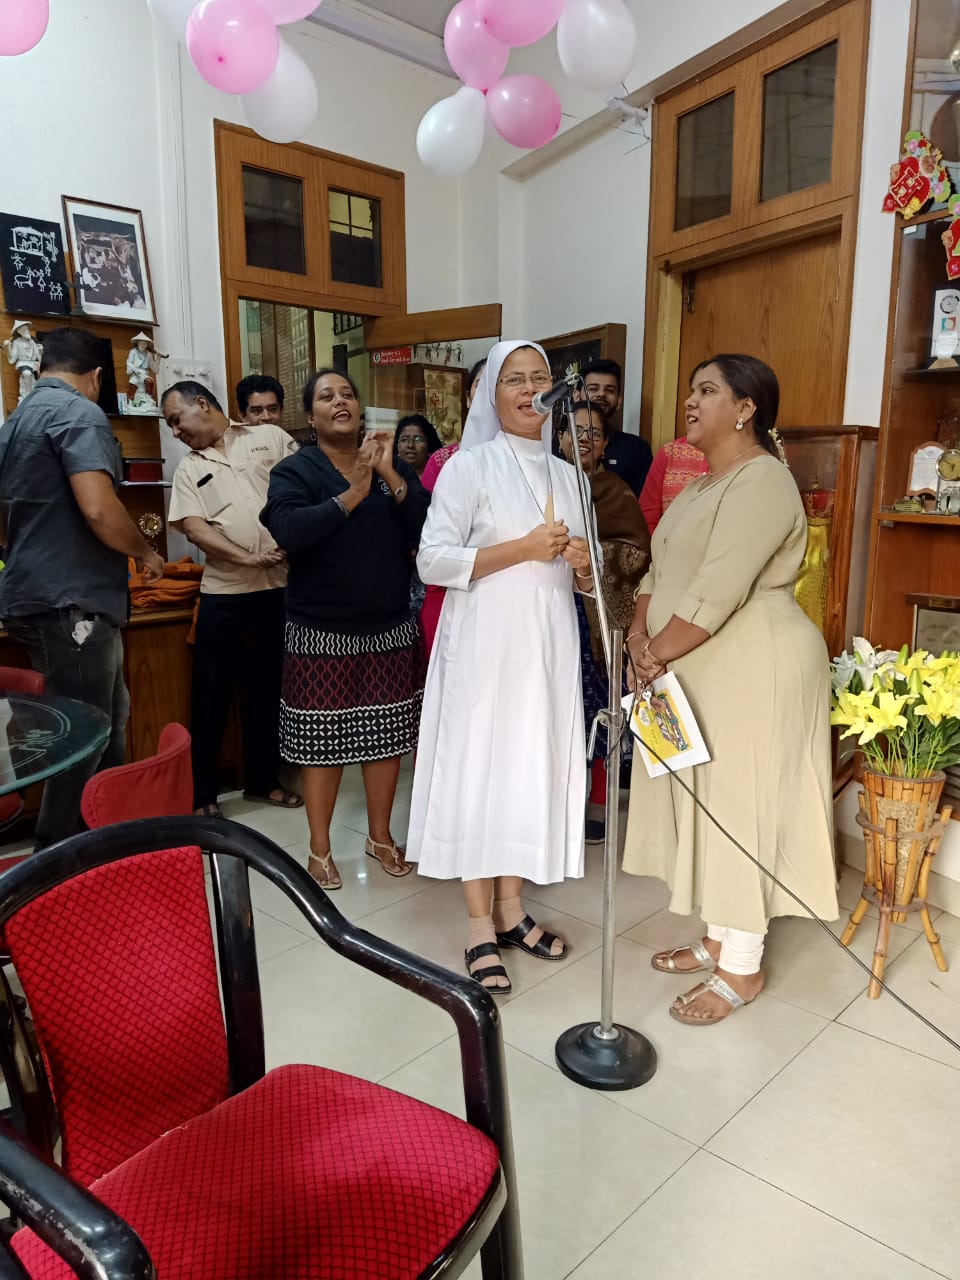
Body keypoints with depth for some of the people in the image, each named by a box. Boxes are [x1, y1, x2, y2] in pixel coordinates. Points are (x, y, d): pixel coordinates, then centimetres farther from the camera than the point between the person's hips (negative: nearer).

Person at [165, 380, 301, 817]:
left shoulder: (270, 438, 8)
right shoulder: (189, 468, 10)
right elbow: (193, 527, -3)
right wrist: (247, 558, -17)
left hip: (280, 587, 0)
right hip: (223, 595, 0)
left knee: (266, 689, 11)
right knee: (211, 694, 4)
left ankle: (263, 780, 27)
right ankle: (200, 793, 16)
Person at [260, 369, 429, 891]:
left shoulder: (393, 467, 7)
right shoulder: (294, 470, -3)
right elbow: (289, 531, -23)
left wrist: (389, 475, -16)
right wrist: (353, 494, -20)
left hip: (391, 630, 4)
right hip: (322, 633, -3)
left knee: (387, 735, 11)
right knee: (324, 740, 4)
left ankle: (380, 834, 30)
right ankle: (320, 847, 22)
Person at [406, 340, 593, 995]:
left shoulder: (568, 475, 13)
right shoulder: (469, 466, -4)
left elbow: (581, 578, 17)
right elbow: (432, 561, -12)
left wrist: (583, 566, -7)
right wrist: (522, 549, -17)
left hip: (548, 646, 5)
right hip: (484, 646, -5)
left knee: (532, 767, 9)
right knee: (479, 768, 0)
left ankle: (511, 908, 25)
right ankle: (480, 925, 13)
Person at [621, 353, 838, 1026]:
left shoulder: (761, 481, -15)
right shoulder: (704, 485, 16)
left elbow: (717, 591, -24)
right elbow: (661, 569, 11)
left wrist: (658, 654, -17)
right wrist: (640, 631, -5)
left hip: (752, 668, -9)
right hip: (697, 669, 9)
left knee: (741, 803, 0)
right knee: (707, 802, 15)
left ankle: (743, 967, 17)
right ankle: (720, 936, 32)